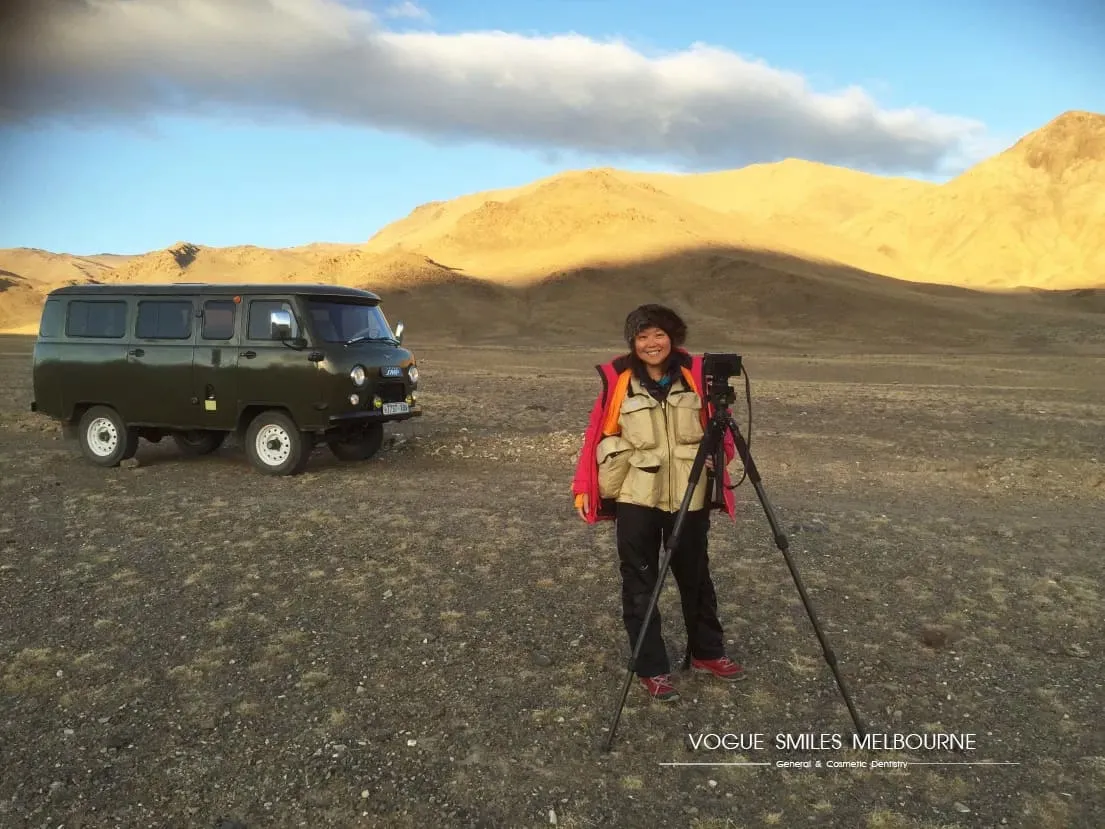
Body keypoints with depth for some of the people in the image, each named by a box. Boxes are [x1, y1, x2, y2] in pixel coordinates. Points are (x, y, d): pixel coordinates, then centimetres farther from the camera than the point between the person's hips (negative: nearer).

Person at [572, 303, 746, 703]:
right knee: (640, 584, 4)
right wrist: (589, 489, -4)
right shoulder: (619, 380, -6)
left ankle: (707, 653, 34)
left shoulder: (695, 374, -3)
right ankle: (651, 669, 16)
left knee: (696, 577, 16)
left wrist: (715, 472, -1)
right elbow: (603, 438, -1)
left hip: (688, 498, 2)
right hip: (635, 500, -1)